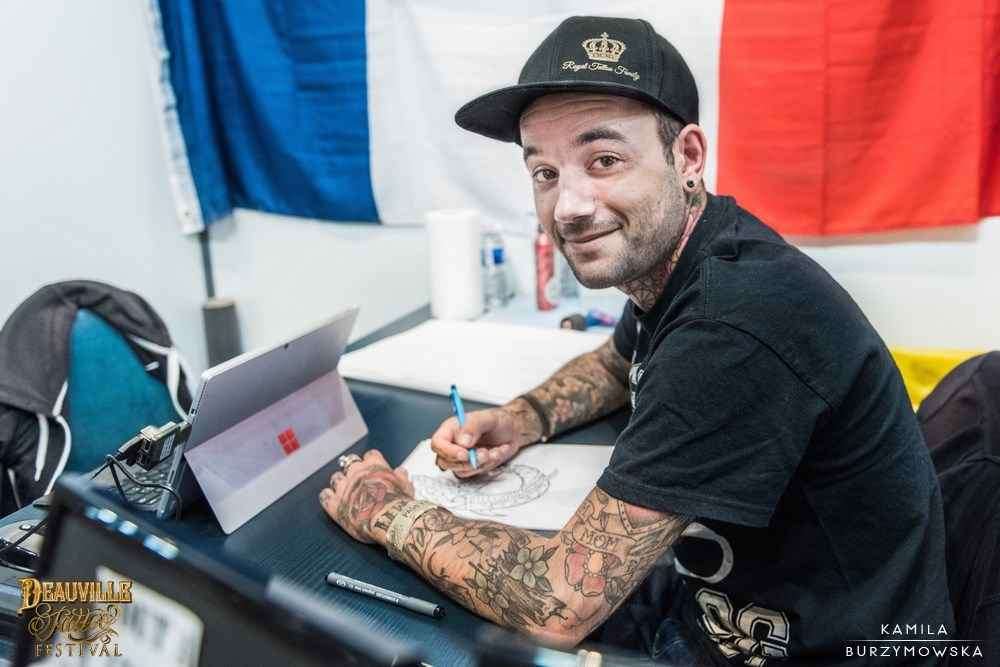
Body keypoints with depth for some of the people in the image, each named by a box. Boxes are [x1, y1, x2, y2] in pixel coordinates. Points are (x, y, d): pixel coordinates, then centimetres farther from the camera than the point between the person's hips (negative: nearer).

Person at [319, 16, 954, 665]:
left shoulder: (739, 323, -33)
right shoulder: (665, 254, -5)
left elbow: (560, 607, -30)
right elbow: (618, 363, 17)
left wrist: (388, 511, -15)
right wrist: (522, 420, -2)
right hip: (723, 604, 7)